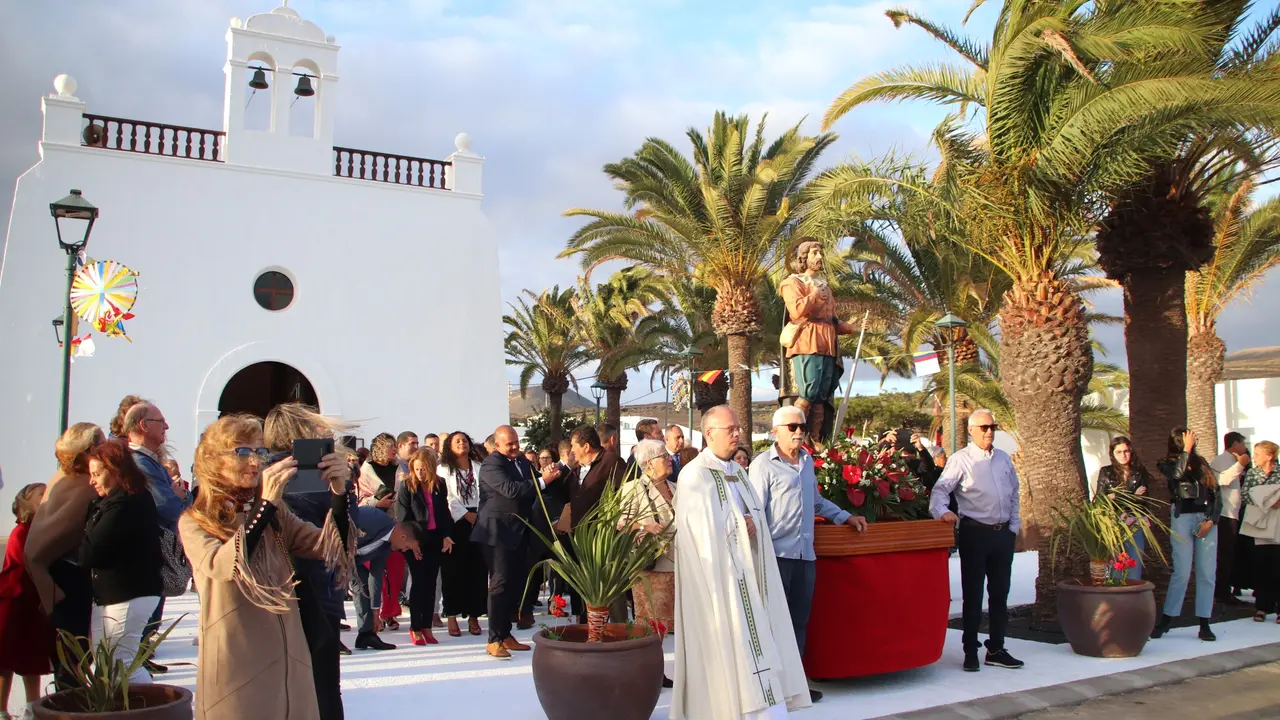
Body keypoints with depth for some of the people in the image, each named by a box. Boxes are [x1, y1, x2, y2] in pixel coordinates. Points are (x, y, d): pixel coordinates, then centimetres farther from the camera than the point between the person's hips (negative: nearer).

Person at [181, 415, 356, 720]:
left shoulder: (276, 514, 8)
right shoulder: (194, 522, -4)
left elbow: (330, 547, -6)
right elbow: (222, 566, -24)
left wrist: (339, 493, -21)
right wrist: (266, 505, -32)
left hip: (288, 661, 4)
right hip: (236, 666, -4)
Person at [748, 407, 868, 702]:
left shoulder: (807, 461, 14)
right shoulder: (763, 464, -7)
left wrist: (846, 517, 23)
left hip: (805, 554, 7)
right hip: (777, 554, -7)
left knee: (799, 621, 12)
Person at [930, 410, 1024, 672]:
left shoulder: (1004, 459, 14)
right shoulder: (961, 460, -4)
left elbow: (1014, 495, 20)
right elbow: (940, 490, -13)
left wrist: (1014, 527, 11)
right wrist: (942, 512, -32)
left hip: (1003, 533, 6)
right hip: (975, 533, -5)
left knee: (1000, 594, 11)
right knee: (973, 595, 1)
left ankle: (996, 649, 21)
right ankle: (970, 652, 8)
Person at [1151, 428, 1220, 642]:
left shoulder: (1202, 464, 13)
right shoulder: (1167, 464, 6)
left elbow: (1217, 496, 10)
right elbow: (1178, 474, -19)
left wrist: (1211, 520, -3)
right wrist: (1186, 450, -10)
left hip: (1206, 520, 3)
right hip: (1182, 518, -3)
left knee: (1207, 573, 1)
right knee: (1182, 572, -8)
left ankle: (1204, 624, 7)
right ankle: (1166, 620, 3)